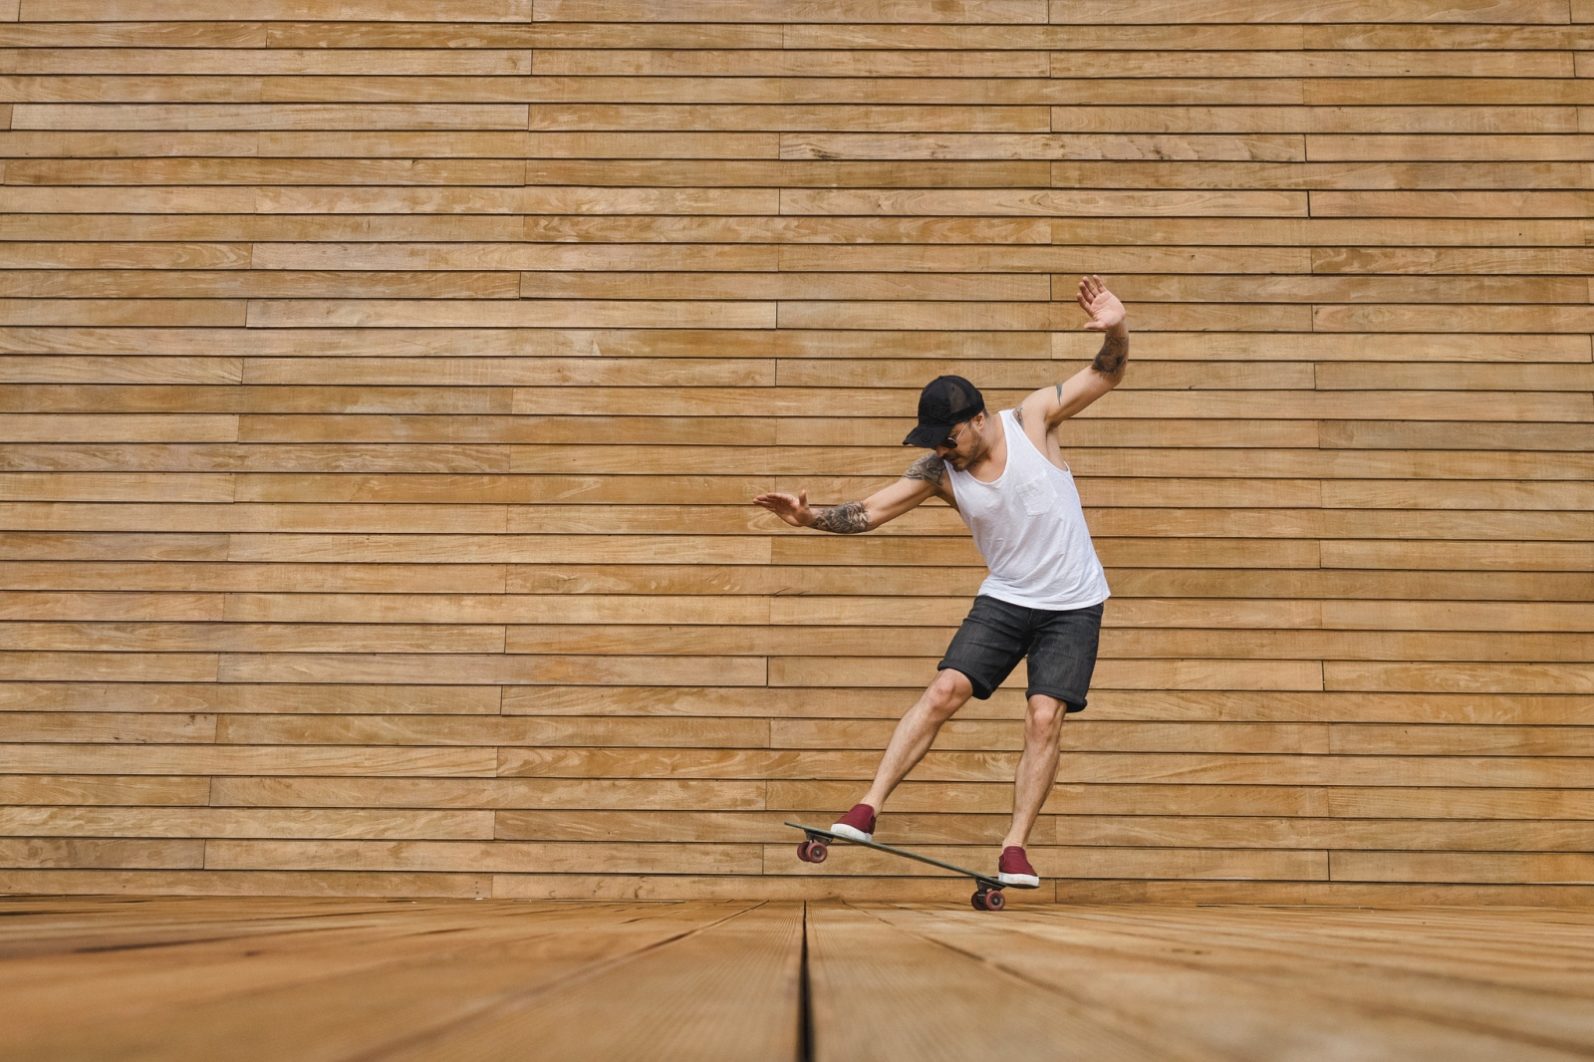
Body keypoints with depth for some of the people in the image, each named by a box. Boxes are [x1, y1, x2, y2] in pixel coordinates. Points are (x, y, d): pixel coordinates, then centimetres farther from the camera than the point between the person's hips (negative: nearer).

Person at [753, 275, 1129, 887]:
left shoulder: (1033, 418, -11)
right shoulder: (939, 472, -7)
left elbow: (1106, 375, -8)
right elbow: (869, 511, -9)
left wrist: (1116, 331, -29)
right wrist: (813, 517, -26)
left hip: (1073, 605, -2)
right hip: (1005, 597, 2)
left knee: (1045, 717, -12)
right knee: (945, 690, -13)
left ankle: (1014, 849, -2)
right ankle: (867, 809, -11)